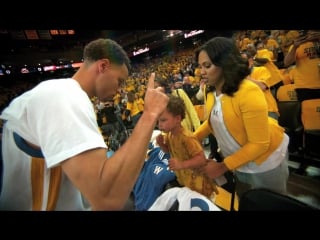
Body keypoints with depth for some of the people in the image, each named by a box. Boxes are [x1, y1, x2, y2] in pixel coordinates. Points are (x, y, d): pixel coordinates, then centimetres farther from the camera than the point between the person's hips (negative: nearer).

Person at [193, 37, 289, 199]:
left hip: (264, 161, -6)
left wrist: (222, 167, -26)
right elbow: (212, 121, 4)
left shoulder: (248, 92, -32)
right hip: (238, 160, 6)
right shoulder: (211, 92, -11)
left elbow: (259, 144, -29)